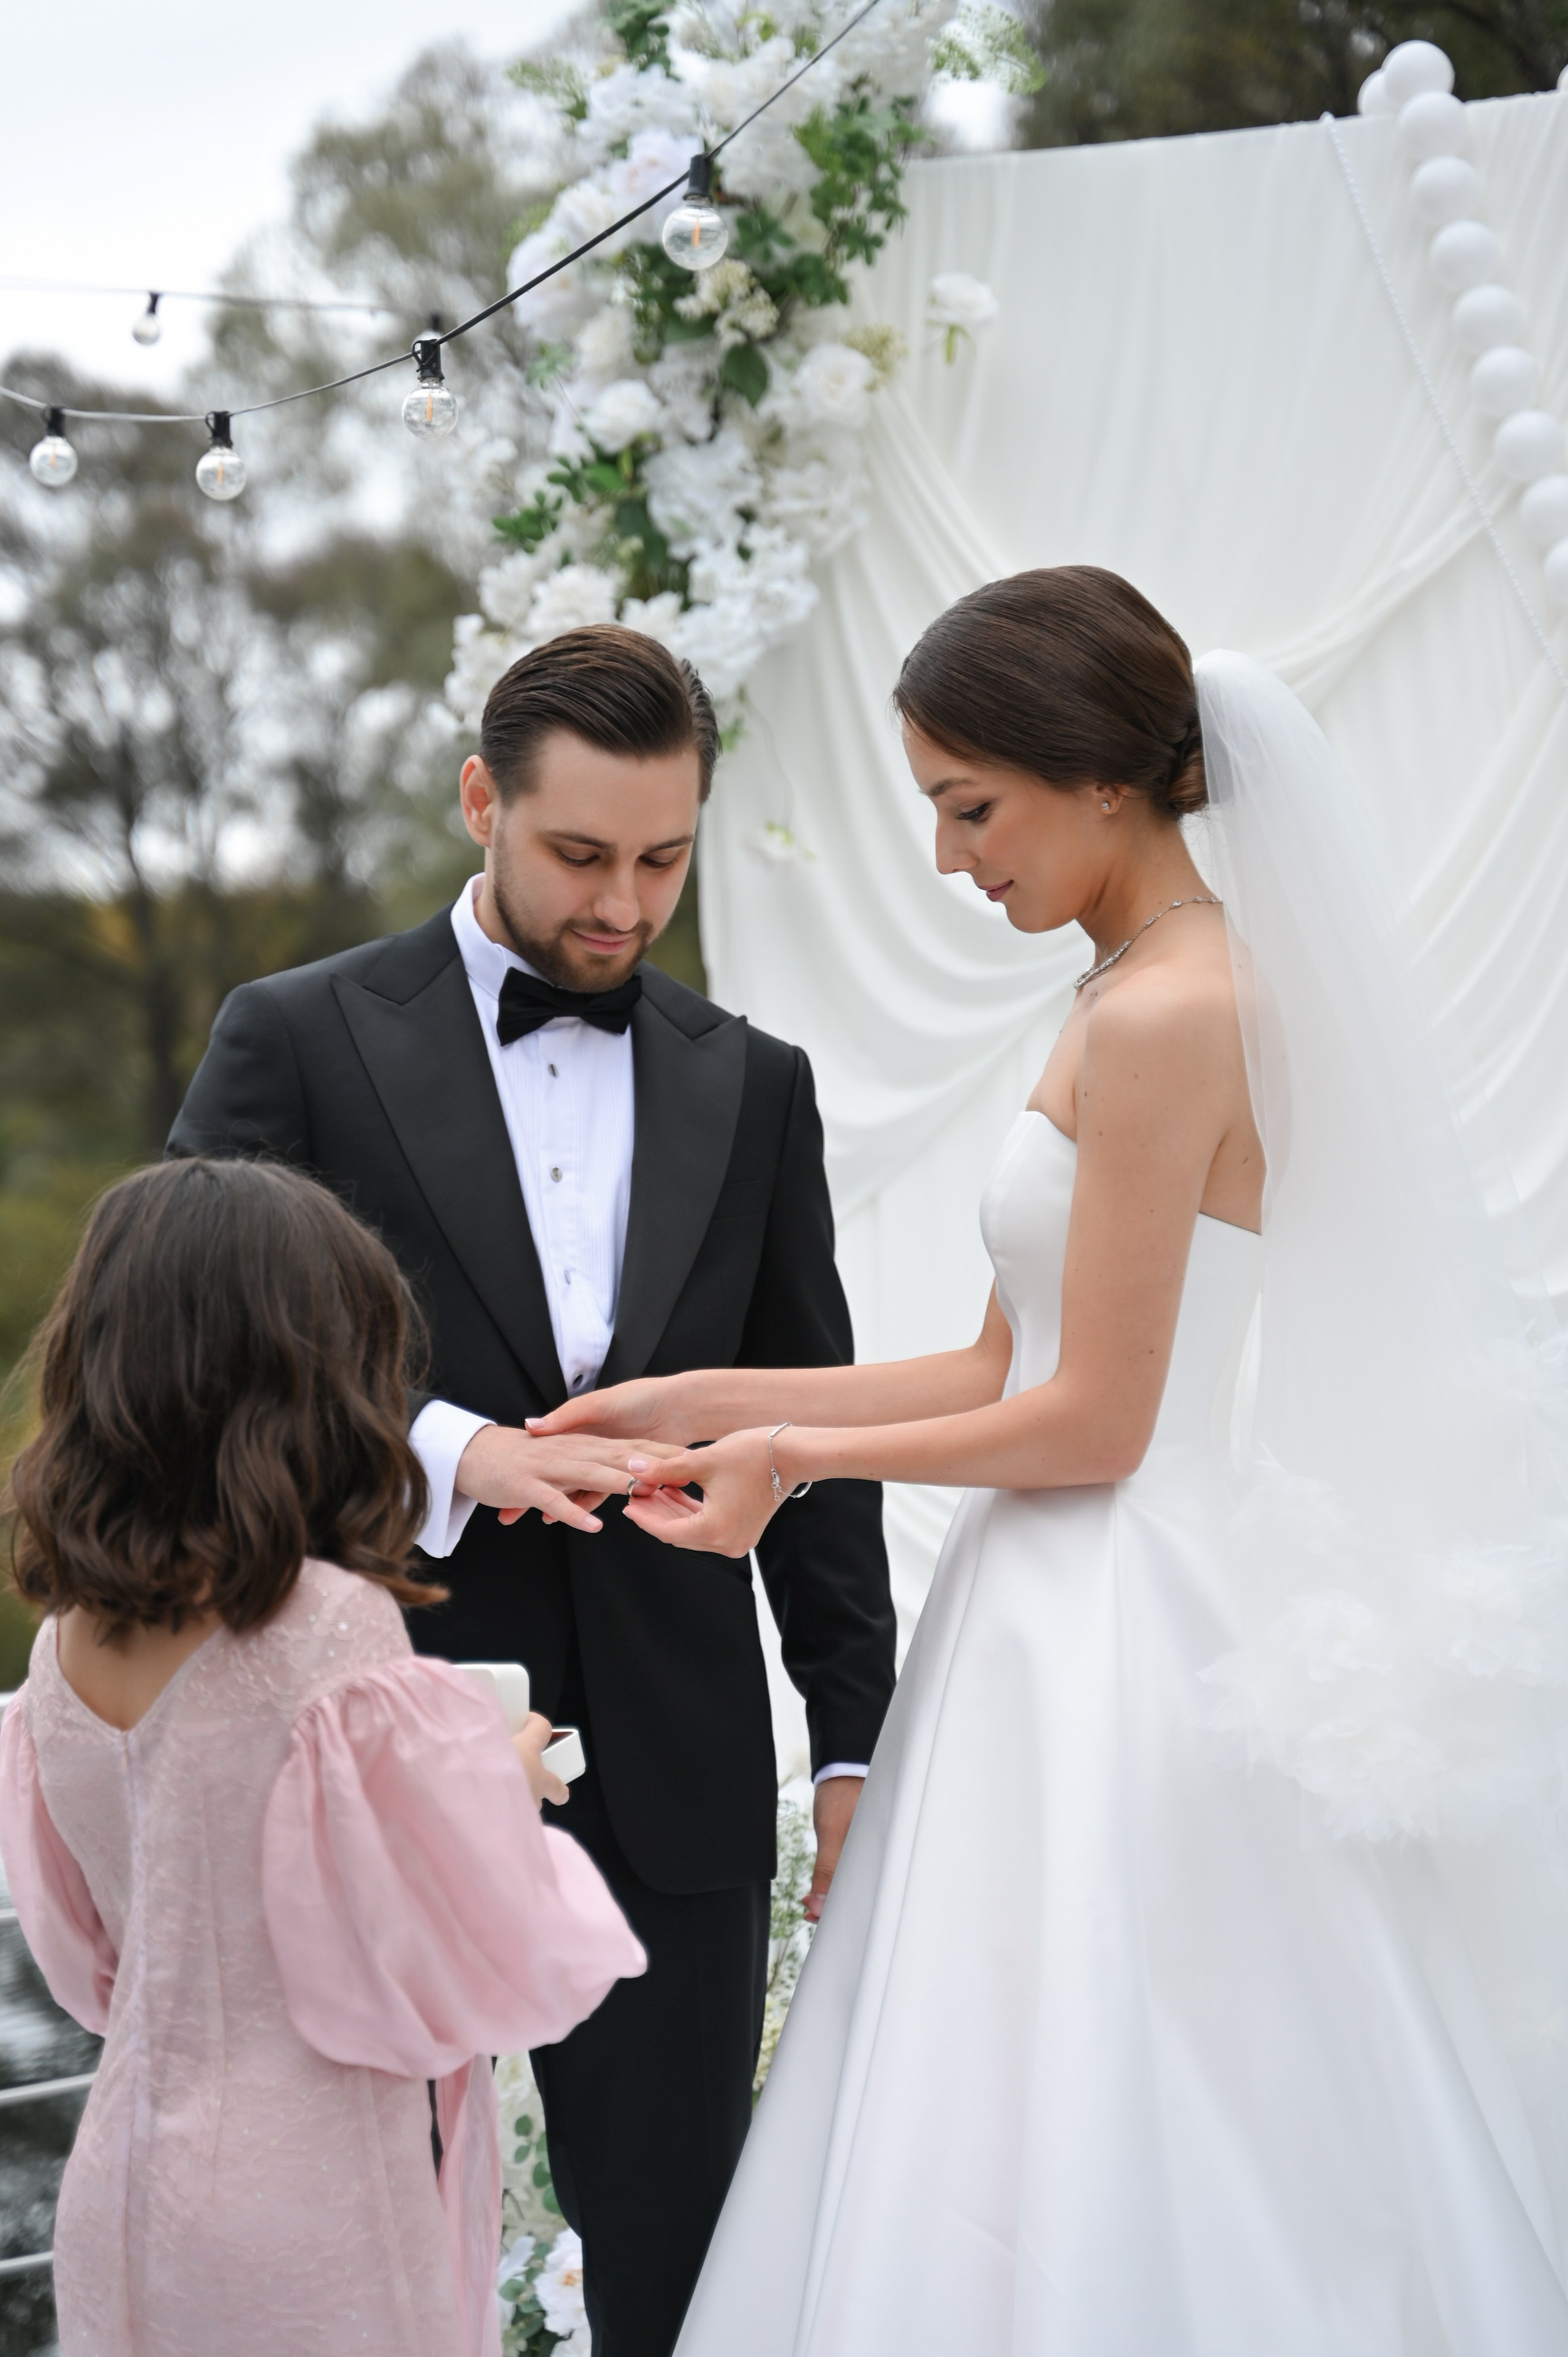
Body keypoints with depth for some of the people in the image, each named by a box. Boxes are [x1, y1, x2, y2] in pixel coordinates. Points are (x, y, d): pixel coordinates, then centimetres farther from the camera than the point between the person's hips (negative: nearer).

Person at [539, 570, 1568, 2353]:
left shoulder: (1161, 1018, -17)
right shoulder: (1144, 994, 13)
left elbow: (1092, 1418, -17)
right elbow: (1012, 1367, 13)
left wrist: (792, 1451, -5)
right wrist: (710, 1400, 9)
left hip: (1128, 1660, -10)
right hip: (1084, 1633, 10)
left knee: (1092, 2187, 0)